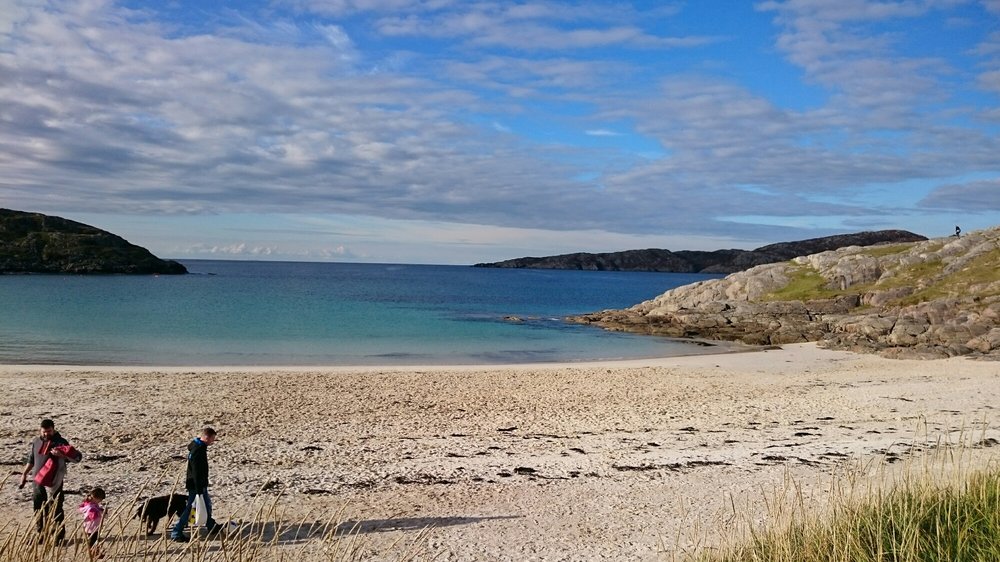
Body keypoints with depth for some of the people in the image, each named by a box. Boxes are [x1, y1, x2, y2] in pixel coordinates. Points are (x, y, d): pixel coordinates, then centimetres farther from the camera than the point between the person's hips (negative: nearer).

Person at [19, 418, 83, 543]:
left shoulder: (60, 442, -10)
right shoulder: (36, 442, 8)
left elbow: (77, 457, -18)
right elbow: (31, 459, 22)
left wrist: (61, 455, -31)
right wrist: (24, 474, 20)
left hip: (53, 482, -6)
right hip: (38, 481, 6)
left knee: (55, 509, -2)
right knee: (38, 508, 13)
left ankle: (60, 536, 7)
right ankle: (41, 534, 26)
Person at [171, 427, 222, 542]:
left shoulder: (199, 447, 7)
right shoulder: (198, 451, -25)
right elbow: (196, 472, -26)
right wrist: (199, 490, -24)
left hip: (201, 485, 10)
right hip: (196, 485, -10)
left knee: (207, 505, 21)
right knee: (189, 508, -4)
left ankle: (212, 526, 37)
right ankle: (176, 534, 3)